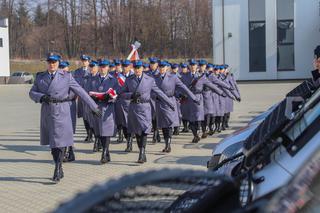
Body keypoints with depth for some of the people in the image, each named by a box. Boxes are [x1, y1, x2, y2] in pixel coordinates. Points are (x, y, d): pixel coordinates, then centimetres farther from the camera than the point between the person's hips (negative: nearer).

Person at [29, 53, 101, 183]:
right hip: (47, 112, 4)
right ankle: (60, 170, 22)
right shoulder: (40, 77, 8)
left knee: (59, 142, -8)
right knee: (52, 142, 10)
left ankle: (57, 171, -3)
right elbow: (32, 93, 8)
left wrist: (94, 107, -1)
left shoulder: (66, 77, -2)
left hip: (61, 112, -4)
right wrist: (42, 97, -14)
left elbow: (80, 92, -1)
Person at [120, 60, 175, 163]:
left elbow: (159, 93, 5)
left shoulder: (150, 80, 3)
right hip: (133, 108, 2)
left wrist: (171, 104, 3)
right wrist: (132, 95, -13)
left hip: (145, 107, -2)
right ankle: (142, 154, 15)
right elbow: (122, 93, 8)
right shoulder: (129, 80, 8)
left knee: (144, 131, -13)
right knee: (137, 132, 6)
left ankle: (142, 153, -15)